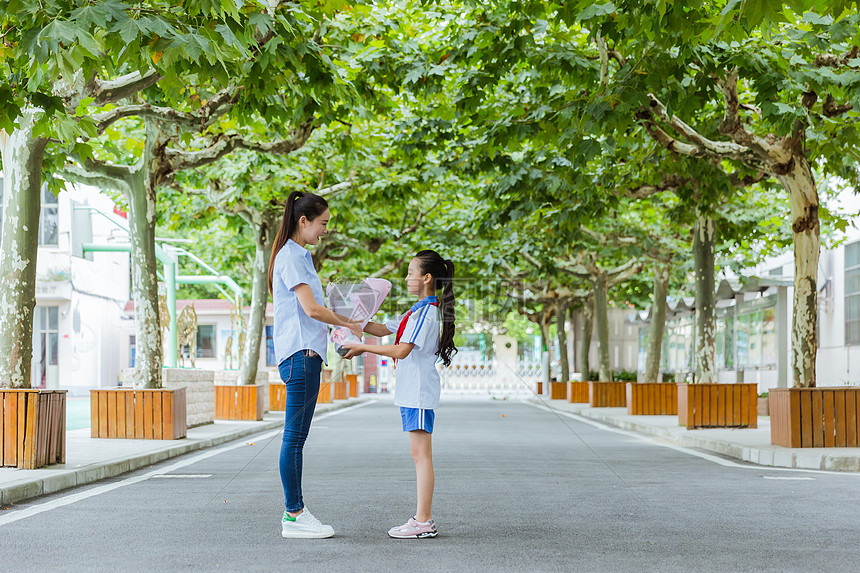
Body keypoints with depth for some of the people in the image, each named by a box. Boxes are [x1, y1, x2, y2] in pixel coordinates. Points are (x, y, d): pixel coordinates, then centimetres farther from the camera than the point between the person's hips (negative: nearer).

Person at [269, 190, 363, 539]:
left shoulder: (300, 256, 21)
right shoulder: (291, 257, -10)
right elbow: (311, 308, -17)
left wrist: (344, 321, 11)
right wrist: (346, 323, -4)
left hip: (307, 353, 10)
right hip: (300, 353, -10)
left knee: (297, 437, 9)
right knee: (294, 437, -8)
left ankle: (295, 511, 12)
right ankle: (293, 516, -6)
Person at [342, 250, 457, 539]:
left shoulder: (426, 311, -14)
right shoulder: (419, 310, 17)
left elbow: (402, 350, -21)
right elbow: (383, 329, 24)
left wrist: (363, 348, -15)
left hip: (420, 392, -10)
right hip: (412, 391, 10)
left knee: (421, 454, -9)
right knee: (419, 455, 10)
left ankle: (423, 521, -9)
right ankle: (423, 518, 12)